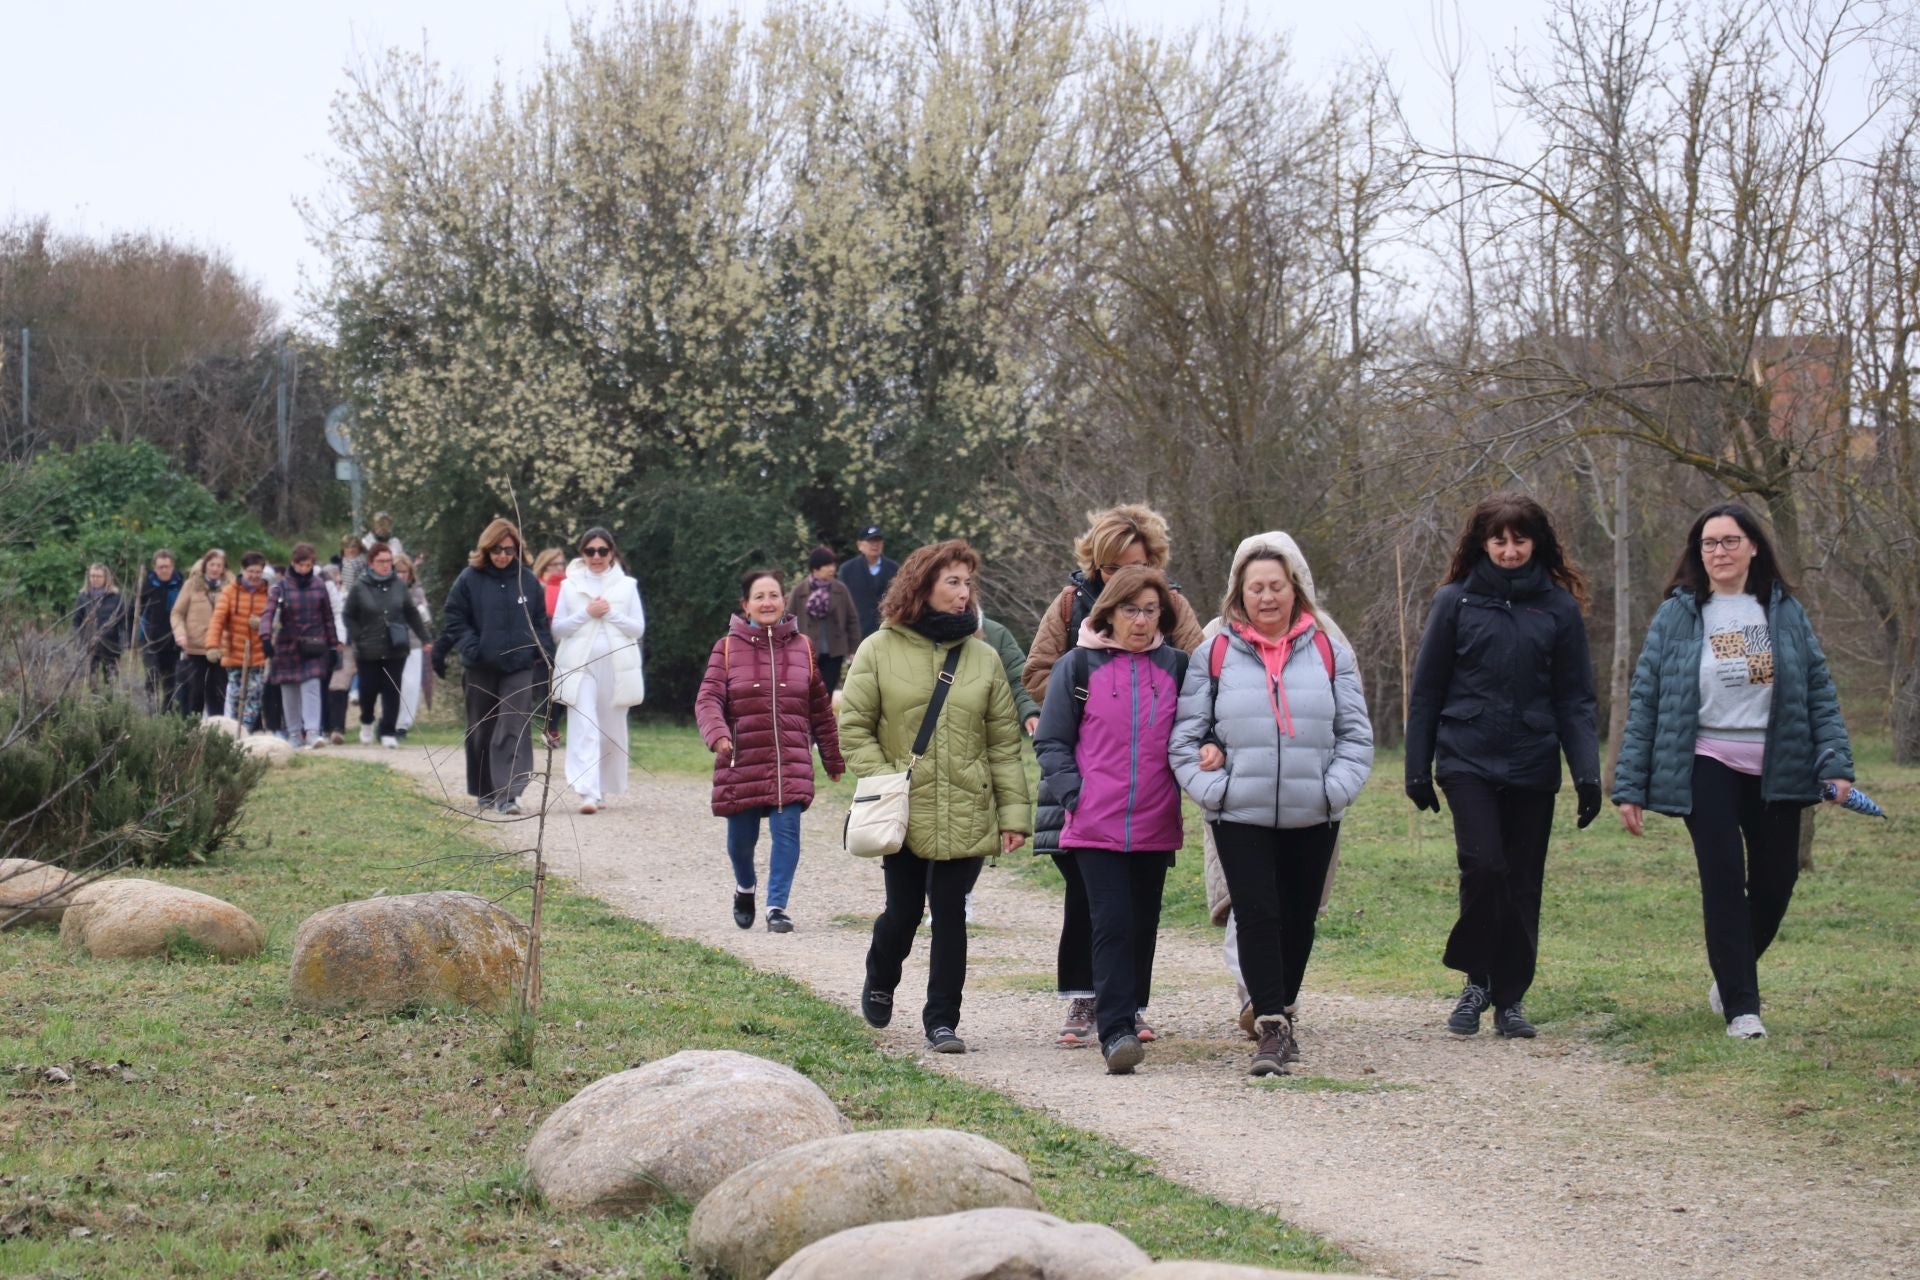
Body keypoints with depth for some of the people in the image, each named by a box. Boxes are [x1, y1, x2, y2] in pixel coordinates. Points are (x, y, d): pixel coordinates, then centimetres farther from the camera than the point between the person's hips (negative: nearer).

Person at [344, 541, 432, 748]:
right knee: (368, 690, 5)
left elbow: (412, 614, 12)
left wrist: (425, 638, 13)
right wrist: (355, 640, -8)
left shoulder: (399, 585, 4)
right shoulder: (359, 588, -3)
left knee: (392, 692, -1)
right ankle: (366, 723, 33)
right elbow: (350, 617, 3)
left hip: (395, 651, 2)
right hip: (369, 651, -2)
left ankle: (389, 732, 5)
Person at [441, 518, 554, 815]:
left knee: (515, 730, -11)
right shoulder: (470, 579, 0)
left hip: (520, 667, 0)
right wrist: (470, 648, -12)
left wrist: (544, 655, 0)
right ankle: (484, 792, 24)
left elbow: (540, 623, 10)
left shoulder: (528, 581, 4)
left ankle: (508, 793, -15)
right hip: (480, 668, 0)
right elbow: (454, 618, 1)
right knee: (481, 731, 11)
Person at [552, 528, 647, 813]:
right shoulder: (570, 586, 8)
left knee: (612, 733, 7)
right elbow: (557, 629, 5)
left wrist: (610, 613, -8)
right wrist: (586, 613, -8)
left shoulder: (626, 586, 8)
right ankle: (588, 793, -22)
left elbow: (638, 628, 5)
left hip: (616, 668, 1)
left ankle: (602, 789, 21)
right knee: (584, 730, -13)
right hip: (580, 667, -1)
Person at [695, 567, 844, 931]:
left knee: (787, 831, -11)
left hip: (791, 764, 1)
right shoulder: (728, 648, 1)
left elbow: (821, 707, 13)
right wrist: (717, 735, -27)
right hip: (742, 762, -1)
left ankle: (777, 907, -5)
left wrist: (833, 758, 16)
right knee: (741, 837, 9)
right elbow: (708, 699, -7)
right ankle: (745, 888, 38)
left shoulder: (802, 647, 7)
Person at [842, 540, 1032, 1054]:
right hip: (903, 814, -1)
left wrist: (1014, 813, 0)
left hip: (965, 815, 1)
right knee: (903, 912, 5)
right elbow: (853, 727, 1)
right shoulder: (879, 651, -1)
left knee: (950, 915, 1)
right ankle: (879, 983, 35)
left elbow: (1004, 742, 6)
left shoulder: (982, 658, 5)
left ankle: (942, 1021, 9)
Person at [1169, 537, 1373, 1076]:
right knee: (1258, 917, -11)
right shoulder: (1215, 656, 4)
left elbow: (1356, 733, 9)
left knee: (1299, 920, 9)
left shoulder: (1329, 653, 7)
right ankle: (1271, 1029, -10)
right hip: (1240, 817, -2)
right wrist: (1210, 788, -8)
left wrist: (1336, 787, -5)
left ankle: (1279, 1010, 27)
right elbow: (1184, 735, 5)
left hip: (1313, 818, 2)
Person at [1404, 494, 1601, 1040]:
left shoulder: (1559, 606, 4)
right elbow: (1426, 689, 6)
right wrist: (1417, 768, 4)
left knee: (1522, 884, 5)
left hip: (1532, 768, 2)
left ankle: (1510, 998, 18)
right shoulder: (1455, 601, 2)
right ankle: (1477, 979, 4)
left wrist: (1587, 772, -4)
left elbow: (1574, 698, 5)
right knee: (1483, 865, -16)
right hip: (1468, 761, -2)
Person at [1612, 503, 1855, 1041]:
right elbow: (1644, 701, 1)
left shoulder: (1785, 612, 6)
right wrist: (1629, 787, -3)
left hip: (1776, 770, 2)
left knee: (1775, 881, 6)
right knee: (1725, 883, -7)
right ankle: (1741, 1007, -1)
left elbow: (1820, 689, 6)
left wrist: (1836, 763, -6)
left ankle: (1730, 976, 31)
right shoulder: (1677, 617, 1)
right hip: (1708, 768, -2)